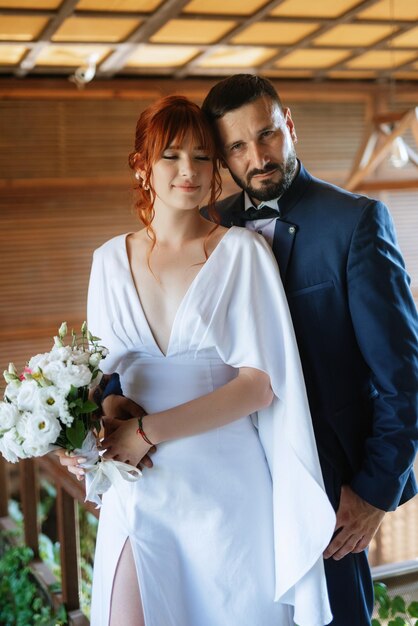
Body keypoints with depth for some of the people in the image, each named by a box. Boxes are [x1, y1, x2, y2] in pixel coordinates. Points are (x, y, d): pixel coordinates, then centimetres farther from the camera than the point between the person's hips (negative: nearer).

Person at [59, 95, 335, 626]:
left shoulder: (242, 252, -5)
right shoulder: (111, 261, 7)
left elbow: (260, 383, -10)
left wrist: (149, 431, -15)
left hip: (227, 487, -2)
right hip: (139, 489, 2)